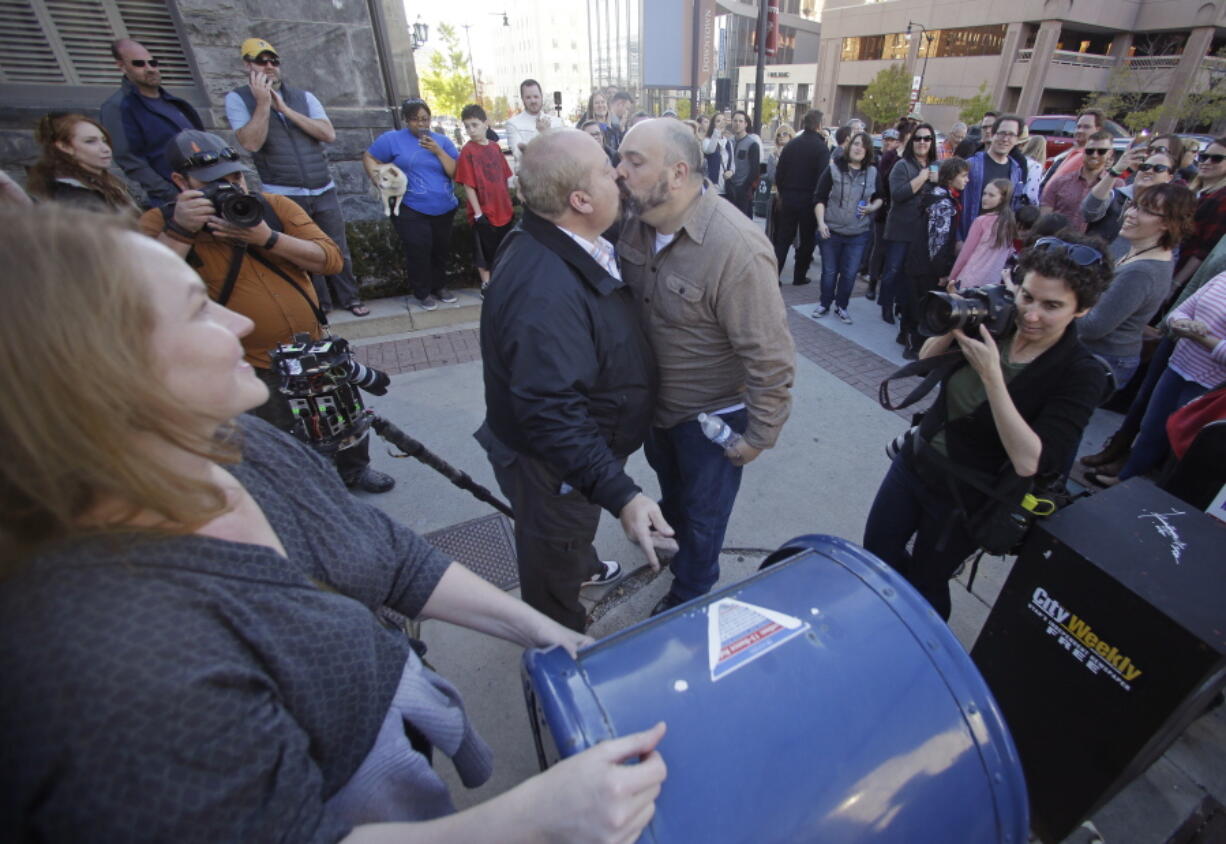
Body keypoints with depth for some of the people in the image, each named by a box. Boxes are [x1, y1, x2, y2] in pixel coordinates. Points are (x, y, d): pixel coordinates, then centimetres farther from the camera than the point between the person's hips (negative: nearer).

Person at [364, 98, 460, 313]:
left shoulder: (442, 141, 7)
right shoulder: (393, 139, 0)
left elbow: (456, 172, -2)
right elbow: (369, 157, 4)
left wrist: (438, 151, -14)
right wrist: (377, 179, -12)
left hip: (444, 209, 4)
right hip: (411, 210, -3)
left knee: (441, 250, 12)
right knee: (419, 251, -10)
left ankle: (439, 287, 29)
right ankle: (422, 293, 5)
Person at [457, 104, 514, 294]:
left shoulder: (495, 147, 5)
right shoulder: (467, 151, -11)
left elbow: (504, 179, 10)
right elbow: (468, 185, -13)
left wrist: (509, 205, 11)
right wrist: (478, 213, -17)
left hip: (503, 210, 6)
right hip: (484, 213, -5)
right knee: (484, 252, 7)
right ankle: (486, 285, 20)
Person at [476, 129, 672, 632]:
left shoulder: (571, 247, -3)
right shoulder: (543, 293, -38)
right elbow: (552, 415, -40)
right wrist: (622, 496, -42)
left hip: (585, 444, 9)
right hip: (553, 467, -9)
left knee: (575, 531, 36)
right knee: (554, 559, 18)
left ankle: (583, 567, 67)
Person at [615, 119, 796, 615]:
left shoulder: (738, 250, -32)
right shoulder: (638, 222, -11)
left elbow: (770, 357, -26)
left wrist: (760, 435, -18)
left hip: (711, 415, -6)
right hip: (655, 397, 6)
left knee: (702, 513, 17)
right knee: (666, 475, 33)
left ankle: (689, 597, 44)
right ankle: (669, 525, 66)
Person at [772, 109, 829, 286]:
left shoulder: (791, 144, 3)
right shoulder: (821, 147, -9)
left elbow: (779, 173, 4)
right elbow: (823, 176, -14)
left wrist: (782, 193, 14)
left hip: (788, 198, 3)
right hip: (809, 199, -3)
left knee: (783, 238, 7)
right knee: (807, 238, 10)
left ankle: (773, 274, -1)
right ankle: (799, 275, 14)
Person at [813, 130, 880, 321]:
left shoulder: (873, 173, 5)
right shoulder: (833, 169, -3)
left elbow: (879, 197, 18)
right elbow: (819, 198, -5)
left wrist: (872, 207, -4)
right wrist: (821, 222, -17)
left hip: (858, 234, 2)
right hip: (831, 231, -2)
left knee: (849, 273, 5)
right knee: (829, 271, 9)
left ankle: (841, 306, 22)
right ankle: (824, 304, 27)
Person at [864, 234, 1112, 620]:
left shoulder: (1081, 374, -19)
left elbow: (1031, 462, -29)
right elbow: (926, 363, 4)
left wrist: (990, 375, -34)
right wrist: (955, 324, -17)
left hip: (964, 500, -4)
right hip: (914, 461, 5)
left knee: (925, 584, 14)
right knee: (876, 548, 19)